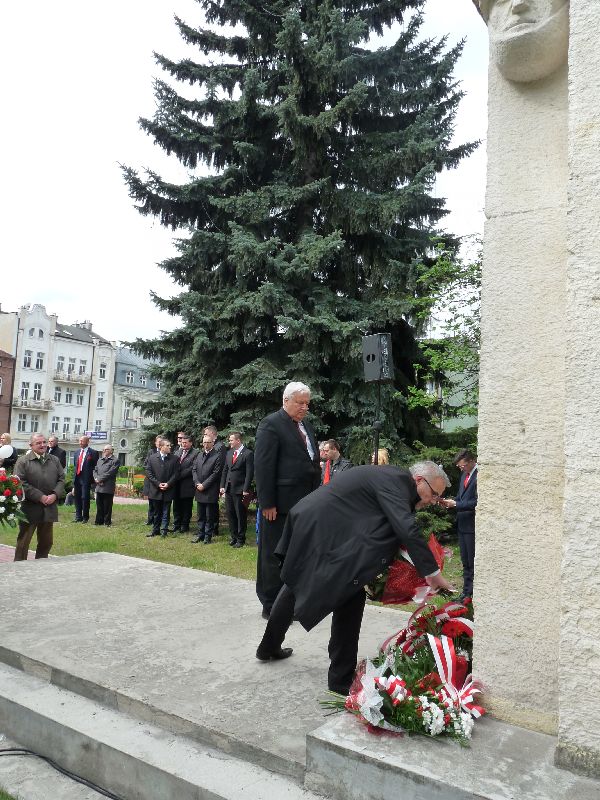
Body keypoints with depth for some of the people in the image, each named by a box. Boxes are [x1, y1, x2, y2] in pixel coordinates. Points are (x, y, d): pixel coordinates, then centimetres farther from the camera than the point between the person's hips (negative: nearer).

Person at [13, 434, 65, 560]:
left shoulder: (54, 460, 11)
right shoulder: (23, 461, -4)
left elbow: (61, 479, 8)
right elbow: (21, 483, -12)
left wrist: (55, 495, -9)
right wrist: (40, 497, -16)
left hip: (49, 508, 5)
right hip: (30, 508, -4)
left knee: (46, 542, 13)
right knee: (23, 541, 4)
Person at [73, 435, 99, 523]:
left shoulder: (93, 452, -4)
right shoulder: (77, 452, 16)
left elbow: (96, 466, -5)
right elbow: (75, 465, 20)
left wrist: (93, 478, -9)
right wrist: (74, 477, 12)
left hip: (86, 479, -6)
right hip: (77, 478, 6)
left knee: (85, 498, -3)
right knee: (77, 498, 9)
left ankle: (85, 517, 7)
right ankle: (78, 517, 18)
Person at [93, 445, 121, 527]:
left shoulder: (115, 461, -3)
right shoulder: (99, 460, 21)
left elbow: (110, 473, -13)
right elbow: (95, 470, 15)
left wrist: (100, 479, -13)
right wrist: (96, 479, -4)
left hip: (108, 487, -6)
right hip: (99, 487, 6)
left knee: (107, 506, -1)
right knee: (99, 505, 11)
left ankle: (107, 522, 7)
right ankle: (99, 521, 19)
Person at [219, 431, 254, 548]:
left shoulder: (248, 454, -10)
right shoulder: (229, 453, 12)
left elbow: (250, 473, -13)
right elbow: (225, 470, 15)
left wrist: (246, 490, -16)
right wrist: (222, 486, 8)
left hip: (240, 490, -7)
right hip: (228, 489, 7)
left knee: (241, 515, 3)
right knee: (230, 514, 13)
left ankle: (240, 539, 14)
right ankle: (233, 536, 25)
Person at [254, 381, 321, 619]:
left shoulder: (306, 425, 16)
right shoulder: (271, 424, -9)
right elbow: (263, 466, -14)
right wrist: (267, 503, -17)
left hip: (304, 502, 8)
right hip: (281, 504, -8)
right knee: (275, 555, 4)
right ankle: (271, 606, 16)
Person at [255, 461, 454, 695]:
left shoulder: (389, 476, 13)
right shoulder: (395, 481, -16)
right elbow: (407, 530, -27)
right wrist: (433, 573, -21)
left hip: (306, 521, 11)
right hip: (320, 532, -11)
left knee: (296, 583, 27)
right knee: (351, 597, -6)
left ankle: (269, 648, 46)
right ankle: (341, 678, 6)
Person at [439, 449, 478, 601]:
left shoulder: (478, 476, -17)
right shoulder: (464, 474, 12)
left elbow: (476, 502, -21)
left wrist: (455, 504, -18)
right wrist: (450, 502, 2)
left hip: (472, 526, -9)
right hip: (462, 524, 9)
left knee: (473, 562, -1)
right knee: (465, 562, 17)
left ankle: (474, 593, 9)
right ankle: (466, 592, 27)